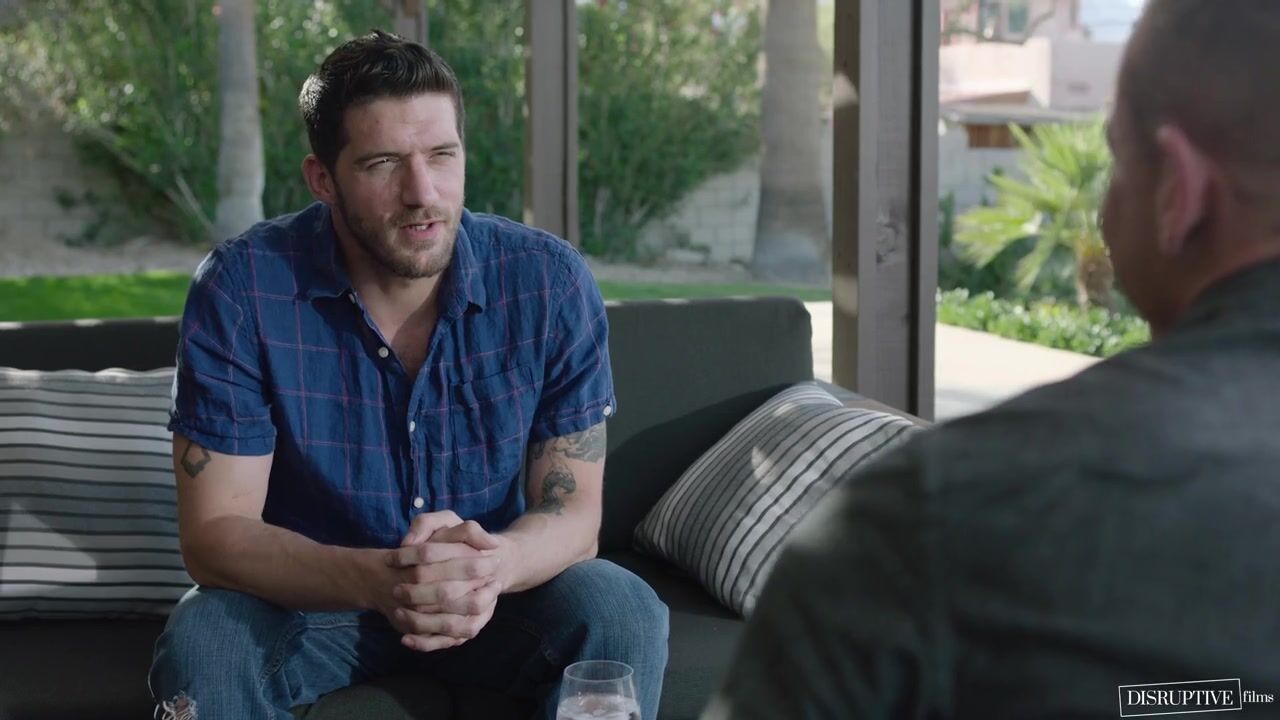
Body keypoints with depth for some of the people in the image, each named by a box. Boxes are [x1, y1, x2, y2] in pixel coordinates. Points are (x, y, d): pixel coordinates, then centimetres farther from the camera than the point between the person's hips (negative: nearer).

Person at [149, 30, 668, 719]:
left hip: (502, 591, 1)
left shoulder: (550, 281, -14)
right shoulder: (240, 289, -19)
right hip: (308, 598, -1)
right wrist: (375, 580, -41)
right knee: (200, 643, -31)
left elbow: (573, 513, -12)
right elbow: (213, 533, -21)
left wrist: (492, 562, -38)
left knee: (624, 614, -27)